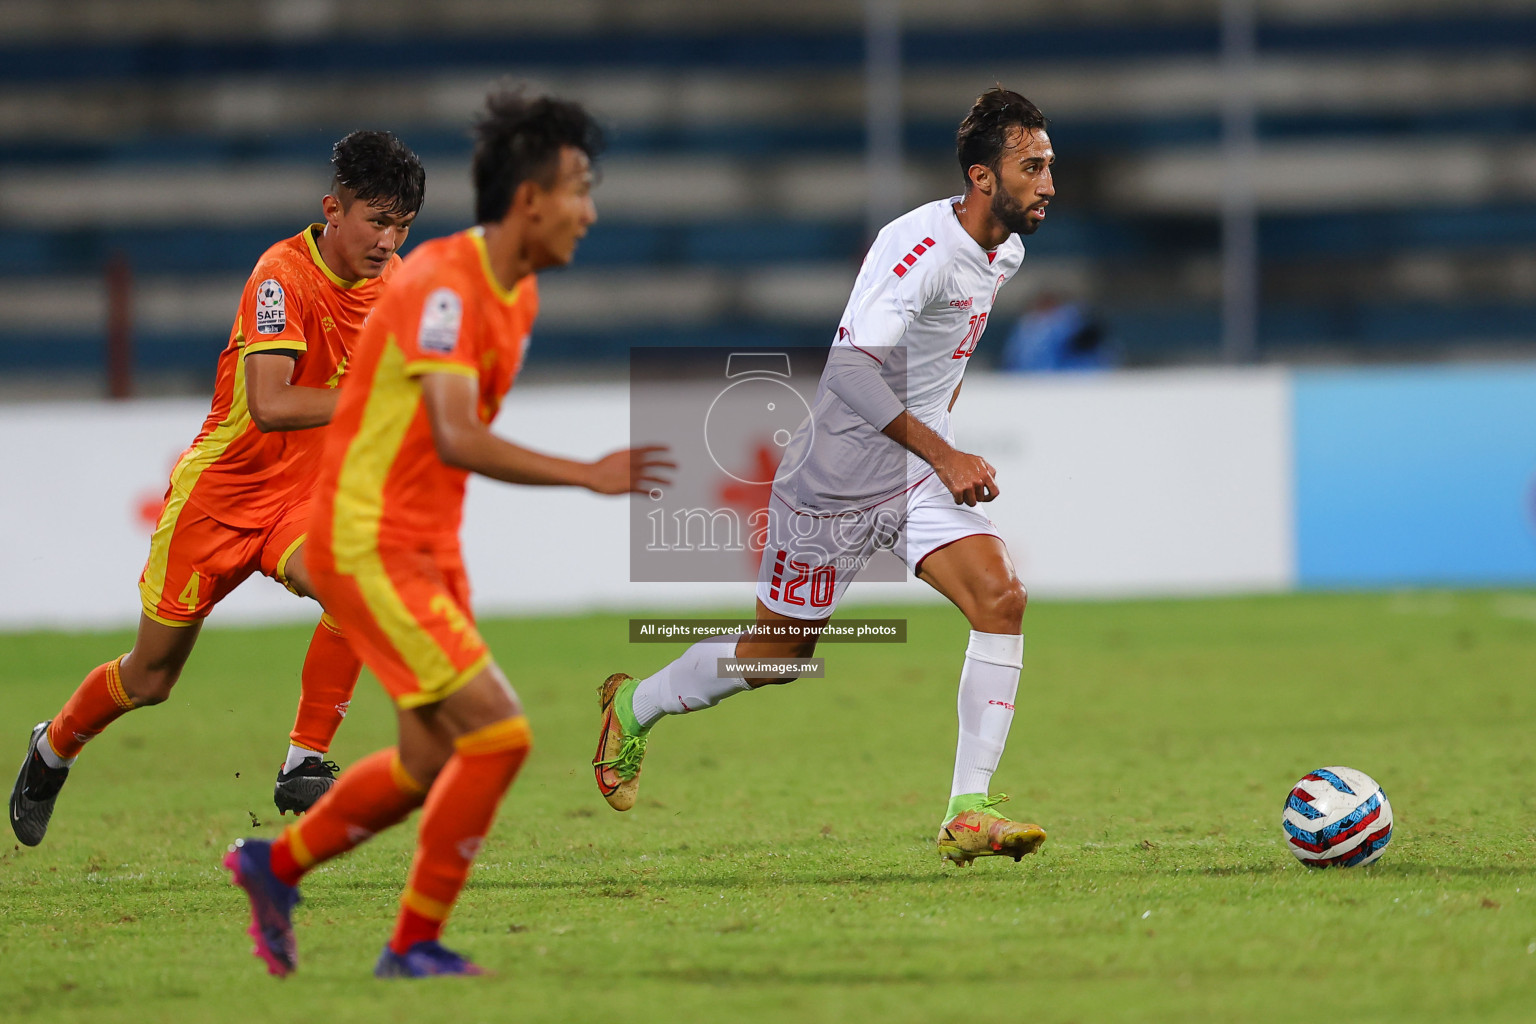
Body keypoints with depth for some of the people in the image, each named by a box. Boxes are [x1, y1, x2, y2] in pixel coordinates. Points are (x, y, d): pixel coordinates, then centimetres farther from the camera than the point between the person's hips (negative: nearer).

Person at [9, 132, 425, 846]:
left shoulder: (390, 278, -3)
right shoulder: (282, 275, -25)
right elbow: (268, 405, -37)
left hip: (303, 493, 5)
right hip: (221, 489, -5)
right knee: (151, 677, 10)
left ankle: (306, 767, -18)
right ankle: (54, 748, 42)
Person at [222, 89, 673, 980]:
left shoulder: (517, 295, 9)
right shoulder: (442, 286, -21)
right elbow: (457, 439, -33)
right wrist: (587, 476, -38)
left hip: (429, 550, 10)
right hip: (368, 546, -10)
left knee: (432, 760, 15)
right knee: (500, 736, -13)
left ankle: (276, 865, 33)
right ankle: (414, 946, -1)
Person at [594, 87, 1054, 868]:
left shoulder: (1004, 251, 2)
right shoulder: (921, 247, -26)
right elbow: (852, 366, -37)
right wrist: (943, 456, -38)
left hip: (922, 476, 7)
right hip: (837, 480, -7)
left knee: (1000, 599, -15)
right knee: (781, 652, 9)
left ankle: (968, 813, -14)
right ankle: (631, 708, 36)